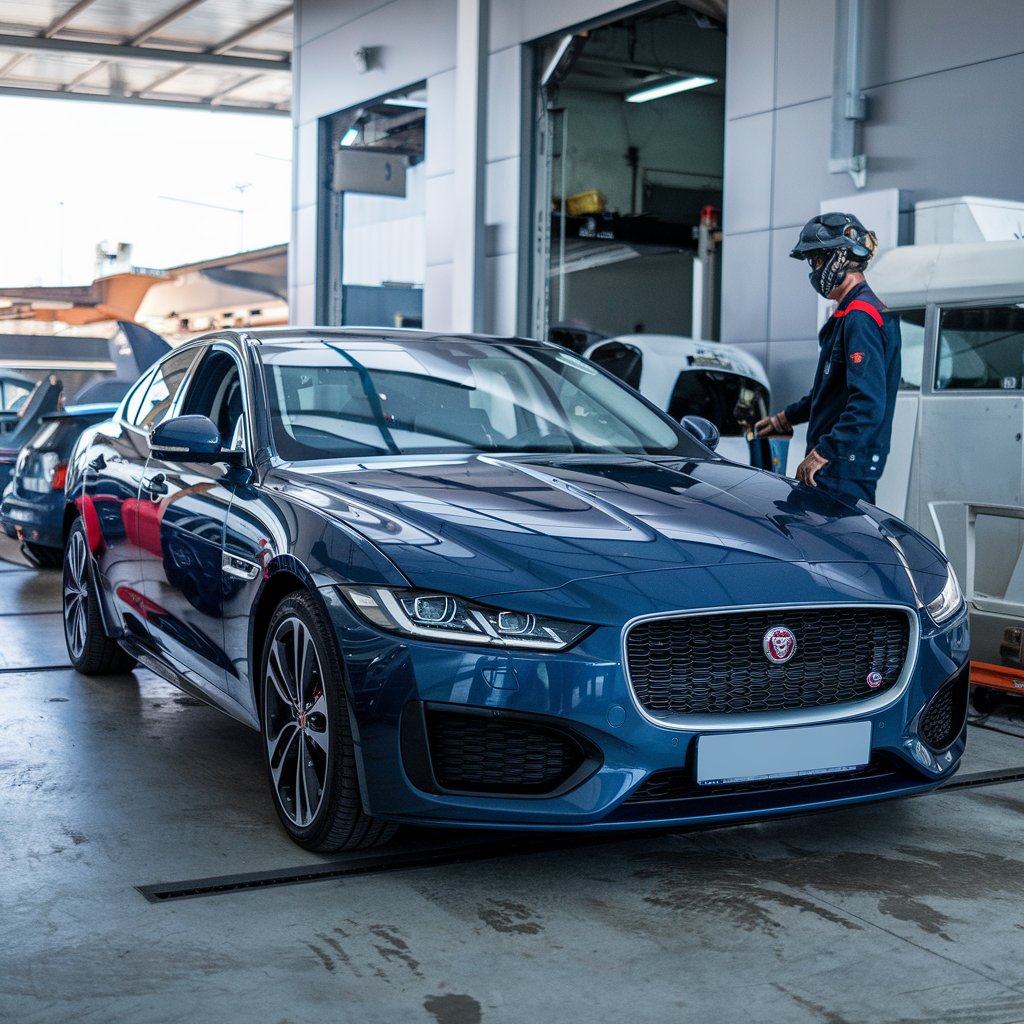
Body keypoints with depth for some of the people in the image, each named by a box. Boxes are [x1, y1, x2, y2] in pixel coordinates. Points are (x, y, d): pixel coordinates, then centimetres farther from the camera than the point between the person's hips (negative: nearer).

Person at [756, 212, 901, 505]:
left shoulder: (859, 318, -17)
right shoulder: (849, 314, 17)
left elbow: (869, 404, -26)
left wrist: (823, 453, -25)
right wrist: (787, 417, 34)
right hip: (836, 465, 10)